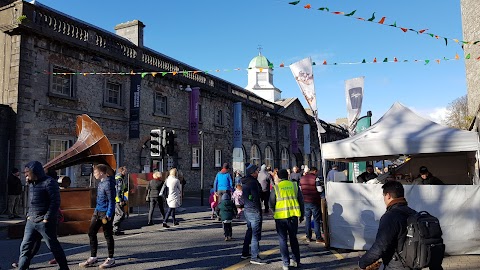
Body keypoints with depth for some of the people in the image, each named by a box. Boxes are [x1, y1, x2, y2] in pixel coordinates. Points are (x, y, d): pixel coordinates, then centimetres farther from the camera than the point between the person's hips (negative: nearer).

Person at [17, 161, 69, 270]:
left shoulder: (49, 182, -13)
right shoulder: (31, 184, 14)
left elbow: (55, 202, -16)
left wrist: (47, 218, -18)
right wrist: (29, 215, 12)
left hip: (45, 222, -8)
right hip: (31, 221, 8)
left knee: (53, 246, 1)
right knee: (25, 246, 7)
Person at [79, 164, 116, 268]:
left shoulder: (108, 184, -18)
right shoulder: (101, 182, 10)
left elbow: (111, 201, -19)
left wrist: (108, 215, -21)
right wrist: (96, 211, 21)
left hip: (106, 213, -9)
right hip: (98, 211, 9)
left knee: (108, 235, 1)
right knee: (91, 233, 10)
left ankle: (111, 259, 14)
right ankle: (93, 258, 20)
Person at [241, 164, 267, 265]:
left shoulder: (245, 182, 12)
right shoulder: (253, 182, -17)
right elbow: (256, 198, -18)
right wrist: (259, 212, -13)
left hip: (247, 210, 10)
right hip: (254, 211, -10)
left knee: (250, 231, 21)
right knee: (256, 234, -5)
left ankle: (245, 253, 29)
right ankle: (254, 257, -2)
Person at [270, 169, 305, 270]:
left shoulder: (276, 188, -4)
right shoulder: (294, 185, 3)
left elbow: (272, 203, 0)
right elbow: (301, 200, 6)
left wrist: (275, 212, 20)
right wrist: (302, 215, 16)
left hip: (280, 216, -3)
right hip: (293, 215, 3)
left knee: (283, 240, 8)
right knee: (293, 238, 18)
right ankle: (296, 261, 24)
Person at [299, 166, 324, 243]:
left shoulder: (302, 178, 6)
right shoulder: (316, 178, -14)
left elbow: (300, 189, 12)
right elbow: (320, 190, -16)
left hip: (306, 201, 5)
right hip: (314, 202, -5)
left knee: (307, 219, 13)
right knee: (316, 220, 2)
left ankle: (308, 237, 16)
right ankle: (318, 238, 6)